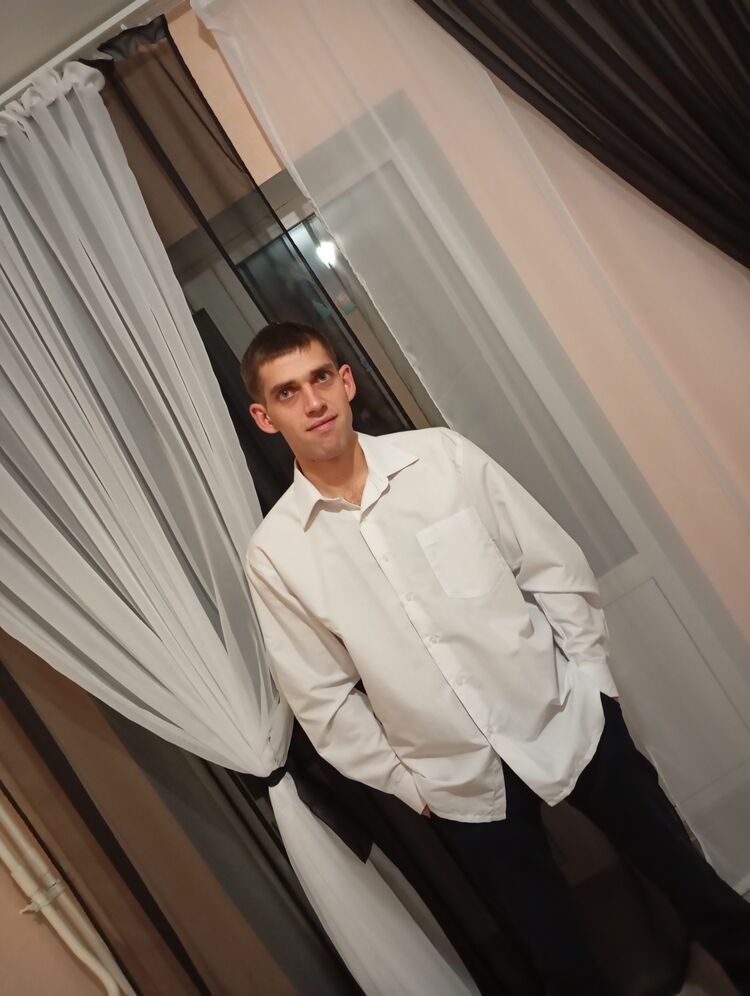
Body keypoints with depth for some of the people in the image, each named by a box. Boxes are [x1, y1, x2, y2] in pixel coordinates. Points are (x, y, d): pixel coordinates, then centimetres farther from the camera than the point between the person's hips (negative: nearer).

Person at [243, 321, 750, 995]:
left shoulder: (443, 456, -8)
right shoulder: (275, 553, -9)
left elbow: (556, 567, -1)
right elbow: (323, 699, -2)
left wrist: (591, 681, -1)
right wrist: (407, 783, 0)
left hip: (568, 722, 1)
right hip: (461, 785, 0)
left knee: (694, 883, 20)